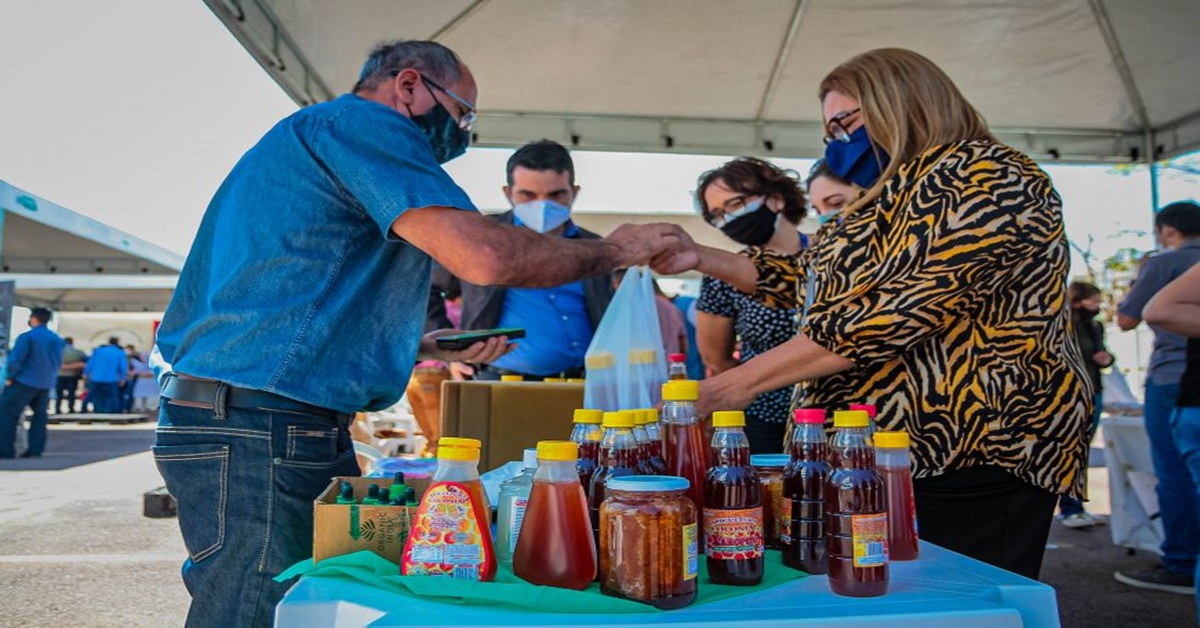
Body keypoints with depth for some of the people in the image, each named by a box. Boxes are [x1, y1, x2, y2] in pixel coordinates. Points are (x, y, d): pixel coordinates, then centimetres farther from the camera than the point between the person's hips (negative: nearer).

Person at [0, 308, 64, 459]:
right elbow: (58, 362, 13)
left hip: (25, 382, -7)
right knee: (40, 415, 12)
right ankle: (35, 450, 10)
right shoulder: (56, 339, 8)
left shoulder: (27, 337, -12)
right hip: (46, 384, 7)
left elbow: (15, 360, -16)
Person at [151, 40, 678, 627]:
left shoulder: (314, 131, 24)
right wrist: (610, 251, -6)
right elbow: (484, 255, -22)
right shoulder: (361, 123, -8)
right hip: (259, 430, -10)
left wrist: (428, 348, 20)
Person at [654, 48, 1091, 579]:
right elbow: (807, 280, 24)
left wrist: (742, 382, -23)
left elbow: (896, 313, -26)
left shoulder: (983, 179, -14)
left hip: (971, 456, -9)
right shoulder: (888, 200, 16)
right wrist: (702, 258, 12)